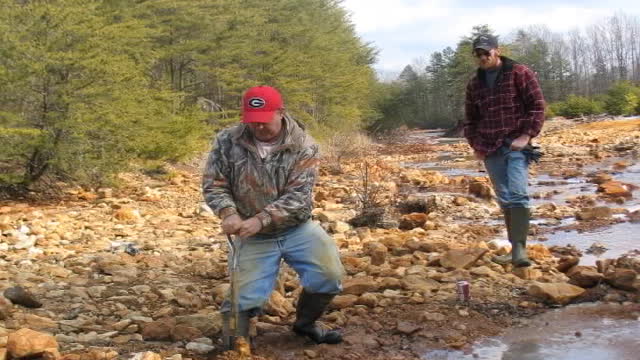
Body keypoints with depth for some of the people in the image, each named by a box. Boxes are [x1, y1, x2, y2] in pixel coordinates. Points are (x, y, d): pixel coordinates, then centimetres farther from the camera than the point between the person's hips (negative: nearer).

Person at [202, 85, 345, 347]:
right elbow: (213, 185, -5)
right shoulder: (227, 142, -7)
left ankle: (305, 323, 14)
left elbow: (298, 197, -18)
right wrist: (228, 213, -25)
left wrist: (261, 219, -30)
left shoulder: (303, 146, -12)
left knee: (330, 275, -15)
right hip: (253, 236, 0)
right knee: (247, 299, -7)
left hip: (296, 228, 0)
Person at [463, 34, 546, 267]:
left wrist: (526, 136, -13)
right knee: (505, 200, 8)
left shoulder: (519, 73, -1)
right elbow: (470, 119, 23)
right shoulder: (475, 84, 14)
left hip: (516, 145, -5)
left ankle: (519, 248, -24)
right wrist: (475, 144, 9)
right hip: (490, 149, 6)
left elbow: (537, 105, -5)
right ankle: (515, 248, 15)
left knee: (517, 194, -19)